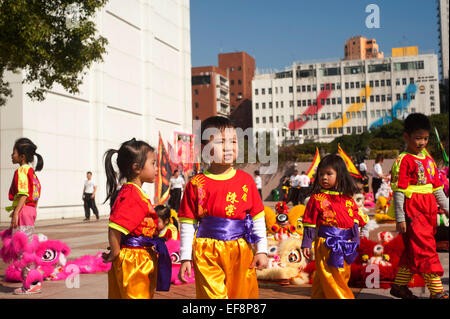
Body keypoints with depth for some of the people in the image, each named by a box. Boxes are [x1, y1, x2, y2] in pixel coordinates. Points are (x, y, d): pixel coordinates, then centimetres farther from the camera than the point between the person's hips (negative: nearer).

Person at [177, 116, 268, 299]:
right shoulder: (196, 184, 0)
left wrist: (262, 251, 5)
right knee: (213, 294, -4)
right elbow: (187, 225, 2)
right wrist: (186, 258, 1)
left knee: (243, 293, 7)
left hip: (241, 251, 2)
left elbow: (258, 219, 9)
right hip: (208, 254, -2)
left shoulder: (246, 180, 6)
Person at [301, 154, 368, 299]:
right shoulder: (317, 198, -2)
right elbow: (310, 223, -1)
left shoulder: (347, 197, 8)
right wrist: (306, 244, -3)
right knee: (330, 278, -5)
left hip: (346, 244, 5)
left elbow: (355, 219, 13)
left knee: (343, 276, 12)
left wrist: (355, 242, 9)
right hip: (326, 243, -5)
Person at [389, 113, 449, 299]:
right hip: (412, 211, -7)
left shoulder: (428, 160, 14)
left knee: (413, 250, 13)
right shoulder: (404, 160, -8)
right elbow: (398, 191, -11)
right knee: (425, 250, -8)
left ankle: (399, 285, 25)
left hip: (429, 210, 8)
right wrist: (400, 218, -14)